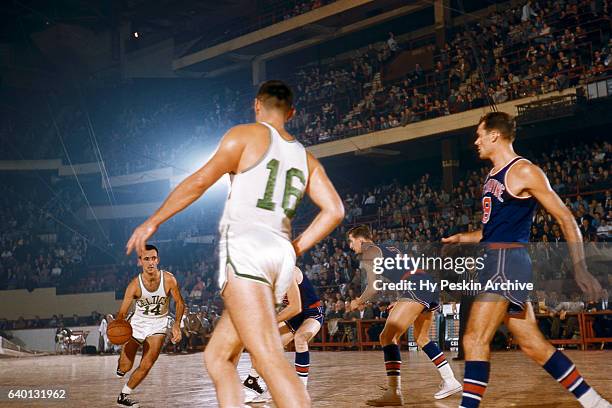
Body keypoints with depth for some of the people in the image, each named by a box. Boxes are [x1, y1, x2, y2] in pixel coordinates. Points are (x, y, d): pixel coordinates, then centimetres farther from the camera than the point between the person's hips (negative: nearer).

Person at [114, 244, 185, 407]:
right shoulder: (135, 285, -21)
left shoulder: (169, 280, -19)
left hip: (158, 324, 1)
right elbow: (122, 312, -17)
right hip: (137, 322, 0)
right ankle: (120, 367, 38)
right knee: (125, 367, -1)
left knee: (146, 366, -9)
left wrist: (176, 326, -16)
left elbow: (179, 302, -5)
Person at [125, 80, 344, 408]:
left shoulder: (247, 135, 5)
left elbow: (200, 181, -3)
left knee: (268, 357, -19)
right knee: (217, 357, 13)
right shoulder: (306, 158, 21)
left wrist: (152, 222, 4)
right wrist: (294, 249, 13)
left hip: (245, 248, -7)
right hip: (281, 256, 7)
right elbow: (334, 210, 10)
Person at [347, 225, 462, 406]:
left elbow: (373, 287, -5)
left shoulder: (368, 253, 4)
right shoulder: (388, 249, 30)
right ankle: (450, 381, 28)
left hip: (417, 287, -9)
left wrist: (358, 302, 11)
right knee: (422, 338, 26)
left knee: (388, 336, -12)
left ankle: (394, 393, -21)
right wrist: (400, 303, 38)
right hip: (430, 285, 9)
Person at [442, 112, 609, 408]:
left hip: (507, 260, -9)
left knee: (475, 339, -16)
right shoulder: (493, 175, 19)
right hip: (494, 261, 9)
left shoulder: (524, 171, -8)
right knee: (532, 344, 10)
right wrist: (461, 238, 17)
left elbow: (565, 219, -9)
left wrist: (579, 268, -15)